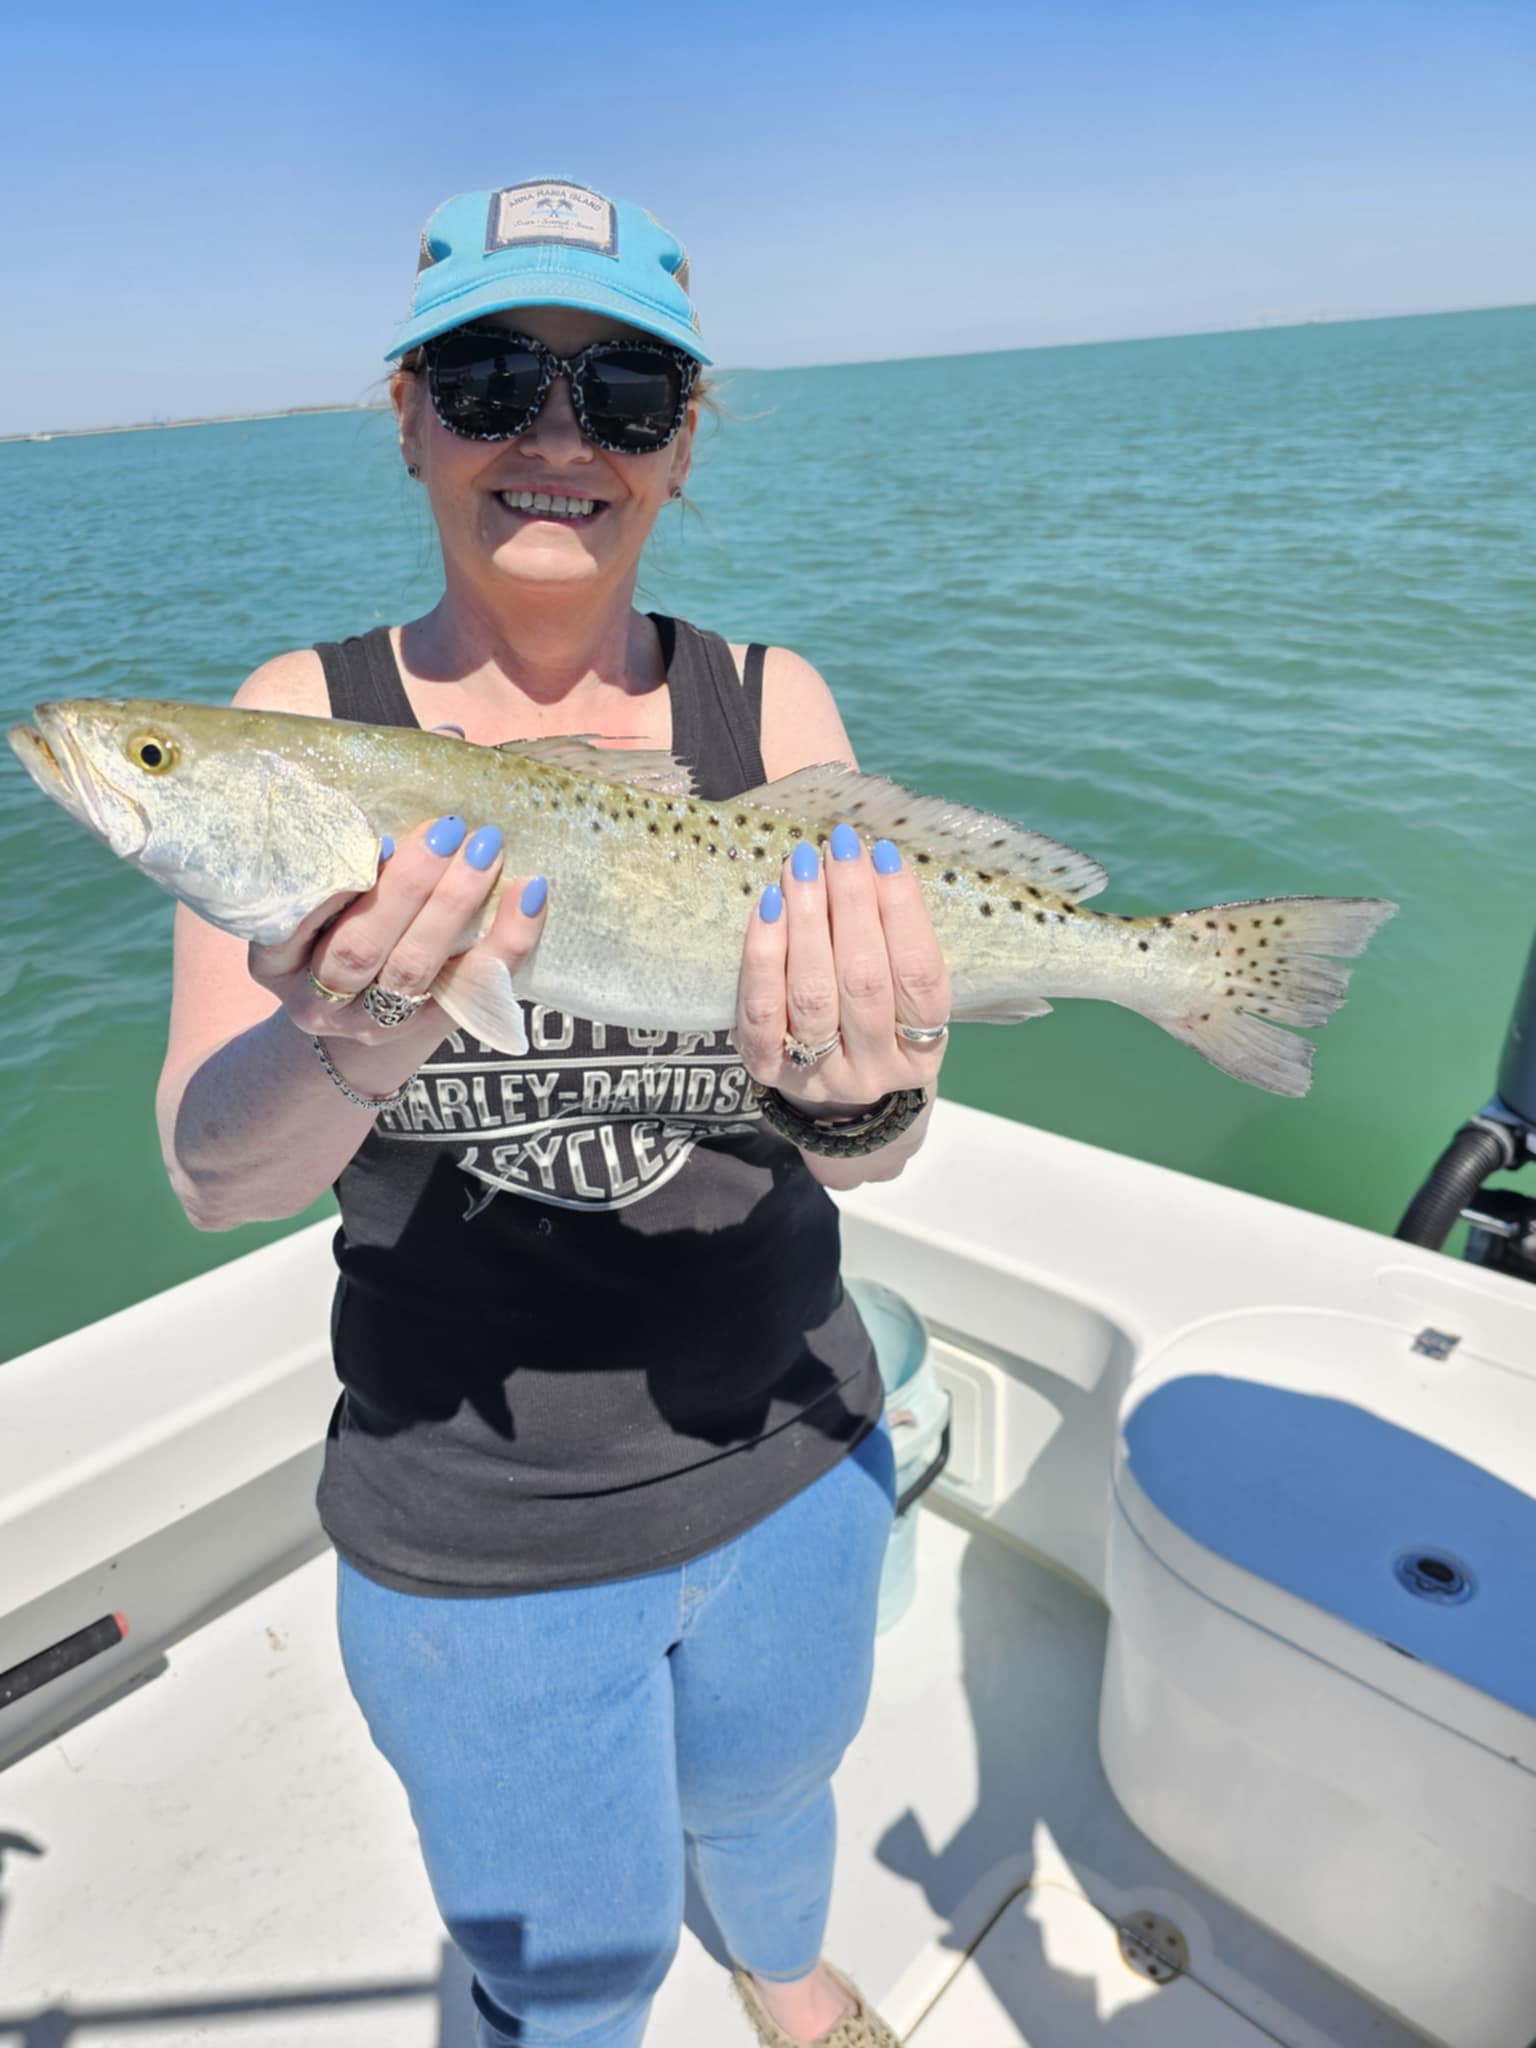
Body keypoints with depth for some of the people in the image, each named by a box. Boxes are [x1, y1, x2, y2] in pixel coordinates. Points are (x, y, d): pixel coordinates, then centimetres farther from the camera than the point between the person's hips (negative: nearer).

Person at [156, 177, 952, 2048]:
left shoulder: (767, 706, -8)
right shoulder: (305, 721, -11)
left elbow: (869, 1160, -15)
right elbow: (210, 1174, -18)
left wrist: (862, 1097, -38)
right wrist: (341, 1056, -39)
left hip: (783, 1463, 3)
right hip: (470, 1532, -2)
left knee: (762, 1793, 32)